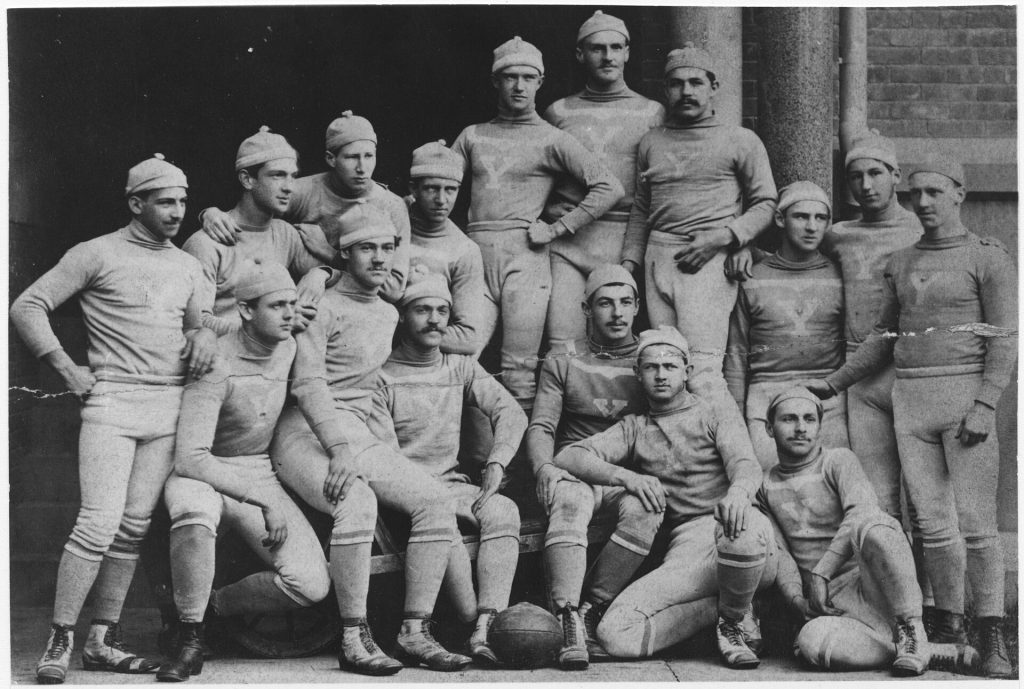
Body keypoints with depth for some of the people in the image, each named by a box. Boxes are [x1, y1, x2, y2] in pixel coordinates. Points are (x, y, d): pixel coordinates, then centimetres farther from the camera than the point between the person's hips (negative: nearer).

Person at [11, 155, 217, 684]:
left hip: (171, 406, 5)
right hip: (112, 402, -5)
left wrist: (203, 334, 2)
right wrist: (67, 369, -5)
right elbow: (26, 307, 0)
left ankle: (103, 641, 10)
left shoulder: (187, 266, 17)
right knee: (100, 522, -14)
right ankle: (59, 641, -6)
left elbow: (197, 323, 26)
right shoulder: (97, 254, 1)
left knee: (134, 526, 3)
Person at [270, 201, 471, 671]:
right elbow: (307, 383, -15)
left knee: (436, 501, -11)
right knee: (356, 502, -34)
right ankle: (354, 638, -26)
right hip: (306, 434, -7)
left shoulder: (389, 314, 19)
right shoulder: (321, 306, -4)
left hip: (357, 437, 7)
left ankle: (414, 632, -10)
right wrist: (338, 448, -26)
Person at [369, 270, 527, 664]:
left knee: (504, 510, -27)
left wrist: (496, 463, -14)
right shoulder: (381, 376, 2)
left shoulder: (461, 368, 17)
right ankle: (476, 623, -32)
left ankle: (486, 626, -38)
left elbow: (510, 412, 5)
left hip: (451, 483, 4)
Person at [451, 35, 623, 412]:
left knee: (519, 372, -6)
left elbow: (610, 188, -3)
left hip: (524, 256, -3)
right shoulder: (472, 136, 19)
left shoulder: (552, 140, 6)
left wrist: (557, 228, -6)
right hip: (475, 257, 3)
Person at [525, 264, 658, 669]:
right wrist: (545, 468, -16)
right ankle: (567, 620, -46)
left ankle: (591, 611, -27)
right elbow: (540, 427, 6)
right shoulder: (562, 364, 14)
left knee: (643, 511, -34)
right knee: (570, 504, -36)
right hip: (576, 470, -1)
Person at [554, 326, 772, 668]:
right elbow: (568, 457, 11)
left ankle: (735, 616, -10)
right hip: (688, 545, 2)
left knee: (743, 528, -43)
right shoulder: (634, 429, 25)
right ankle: (724, 608, -3)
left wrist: (738, 491, -29)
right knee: (616, 634, -21)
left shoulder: (717, 415, 19)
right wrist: (627, 477, -9)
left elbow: (745, 463, -1)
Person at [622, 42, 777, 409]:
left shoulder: (741, 141, 6)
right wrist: (629, 263, 13)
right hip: (658, 259, 5)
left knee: (702, 373, -18)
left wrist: (720, 238, -10)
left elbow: (766, 204, 4)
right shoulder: (650, 142, 19)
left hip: (709, 261, -5)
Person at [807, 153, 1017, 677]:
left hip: (966, 394, -4)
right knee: (933, 523, 3)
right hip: (909, 398, 4)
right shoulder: (900, 264, 16)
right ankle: (947, 623, 12)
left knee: (976, 522, -7)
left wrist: (984, 405, -14)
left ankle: (991, 640, -3)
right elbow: (884, 336, 25)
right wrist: (835, 383, 22)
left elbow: (1005, 339, -4)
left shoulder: (989, 258, 2)